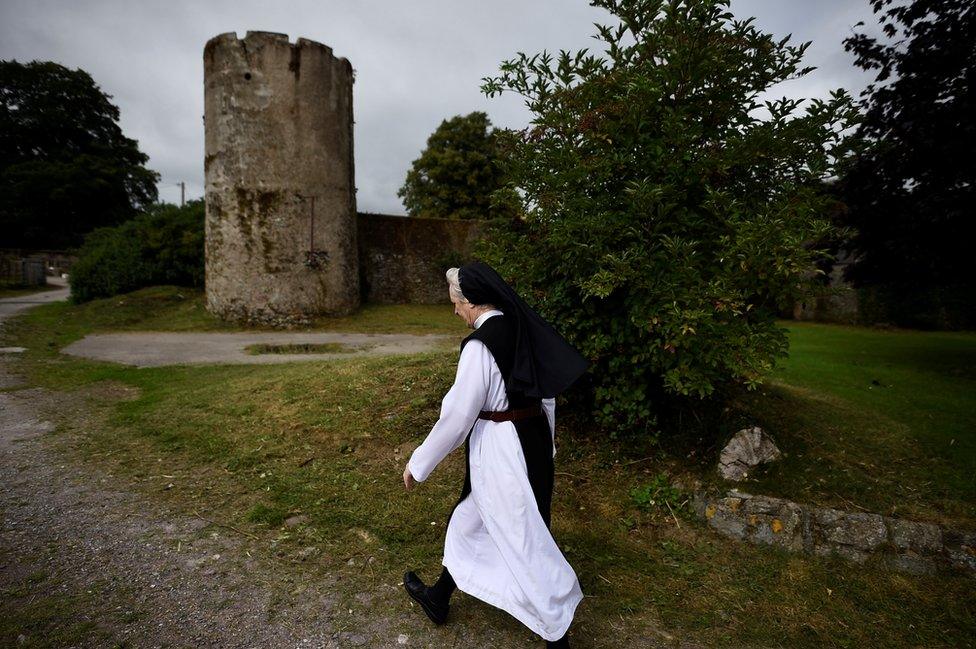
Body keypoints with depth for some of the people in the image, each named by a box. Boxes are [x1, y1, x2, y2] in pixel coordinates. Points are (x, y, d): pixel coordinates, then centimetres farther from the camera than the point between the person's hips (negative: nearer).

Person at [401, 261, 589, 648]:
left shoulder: (480, 345, -23)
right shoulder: (526, 331, 1)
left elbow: (456, 415, -19)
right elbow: (546, 393, 10)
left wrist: (418, 464, -5)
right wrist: (545, 444, 23)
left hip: (500, 452, -8)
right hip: (534, 441, 8)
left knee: (525, 541, 10)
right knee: (469, 519, 24)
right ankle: (438, 598, 45)